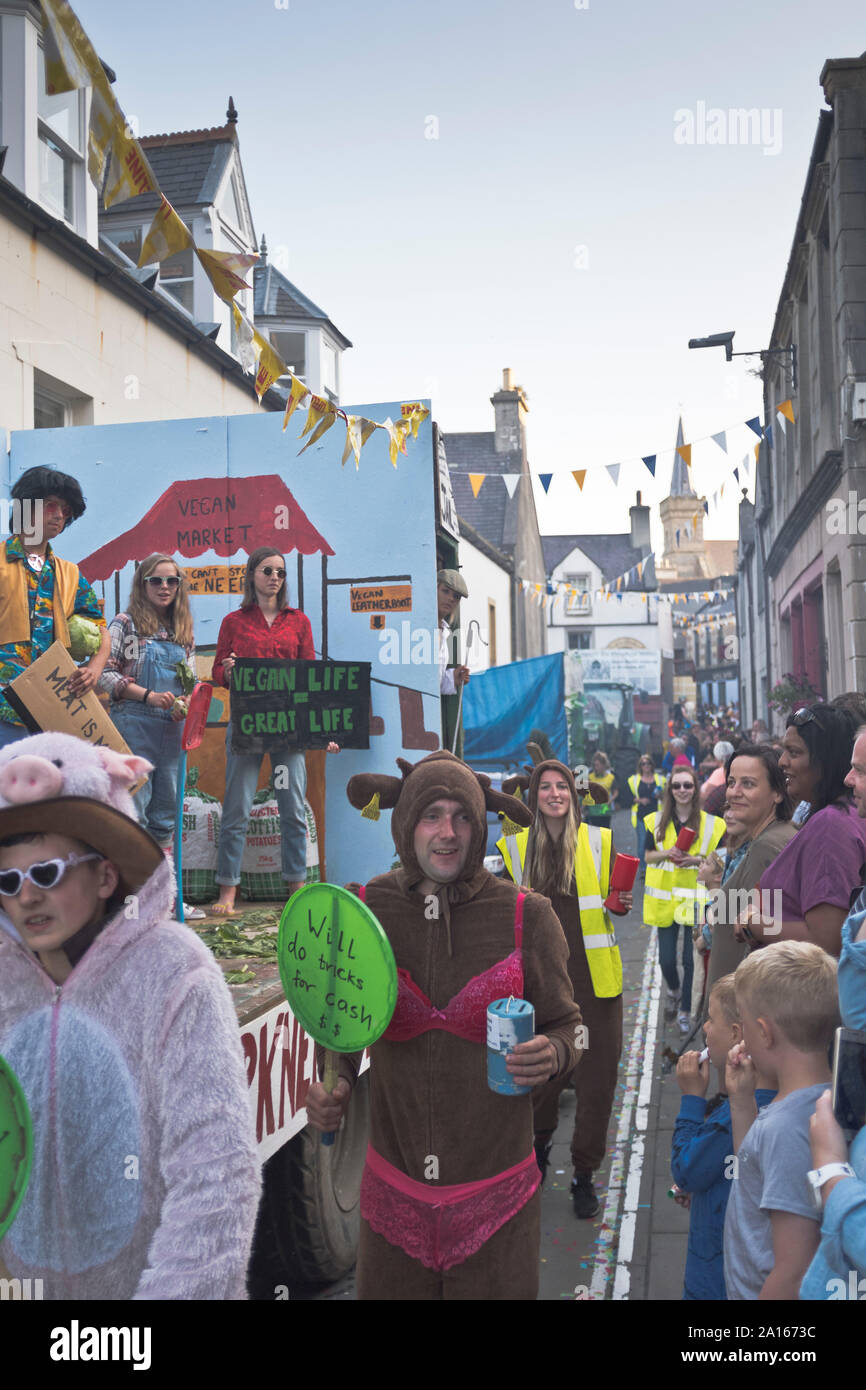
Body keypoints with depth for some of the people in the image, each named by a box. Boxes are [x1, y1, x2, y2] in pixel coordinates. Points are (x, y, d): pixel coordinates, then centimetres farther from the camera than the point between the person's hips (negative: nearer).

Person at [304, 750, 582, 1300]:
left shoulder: (526, 915, -9)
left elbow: (567, 1025, 2)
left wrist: (552, 1054, -19)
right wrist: (334, 1084, -8)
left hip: (495, 1192, -1)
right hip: (394, 1188, 1)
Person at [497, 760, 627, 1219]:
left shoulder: (598, 841, 2)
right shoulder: (515, 847, 4)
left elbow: (614, 899, 11)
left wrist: (620, 904, -10)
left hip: (593, 976, -1)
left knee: (596, 1077, 2)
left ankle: (584, 1174, 19)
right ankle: (539, 1146, 40)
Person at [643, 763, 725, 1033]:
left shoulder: (711, 823, -2)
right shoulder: (656, 821, 4)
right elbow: (648, 856, 8)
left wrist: (698, 859, -15)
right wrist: (666, 854, -11)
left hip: (696, 899, -1)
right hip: (665, 898, 2)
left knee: (691, 959, 2)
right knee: (666, 959, 6)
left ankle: (685, 1010, 20)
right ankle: (674, 991, 38)